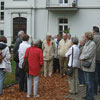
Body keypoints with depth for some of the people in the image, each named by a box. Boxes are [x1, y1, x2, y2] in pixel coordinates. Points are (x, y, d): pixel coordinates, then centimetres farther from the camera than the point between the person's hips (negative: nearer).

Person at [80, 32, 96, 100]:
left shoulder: (92, 44, -15)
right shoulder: (86, 44, 12)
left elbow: (89, 54, -20)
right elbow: (83, 53, 15)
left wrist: (82, 58, -8)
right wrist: (81, 56, -5)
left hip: (90, 66, -9)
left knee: (90, 82, -2)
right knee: (87, 82, 18)